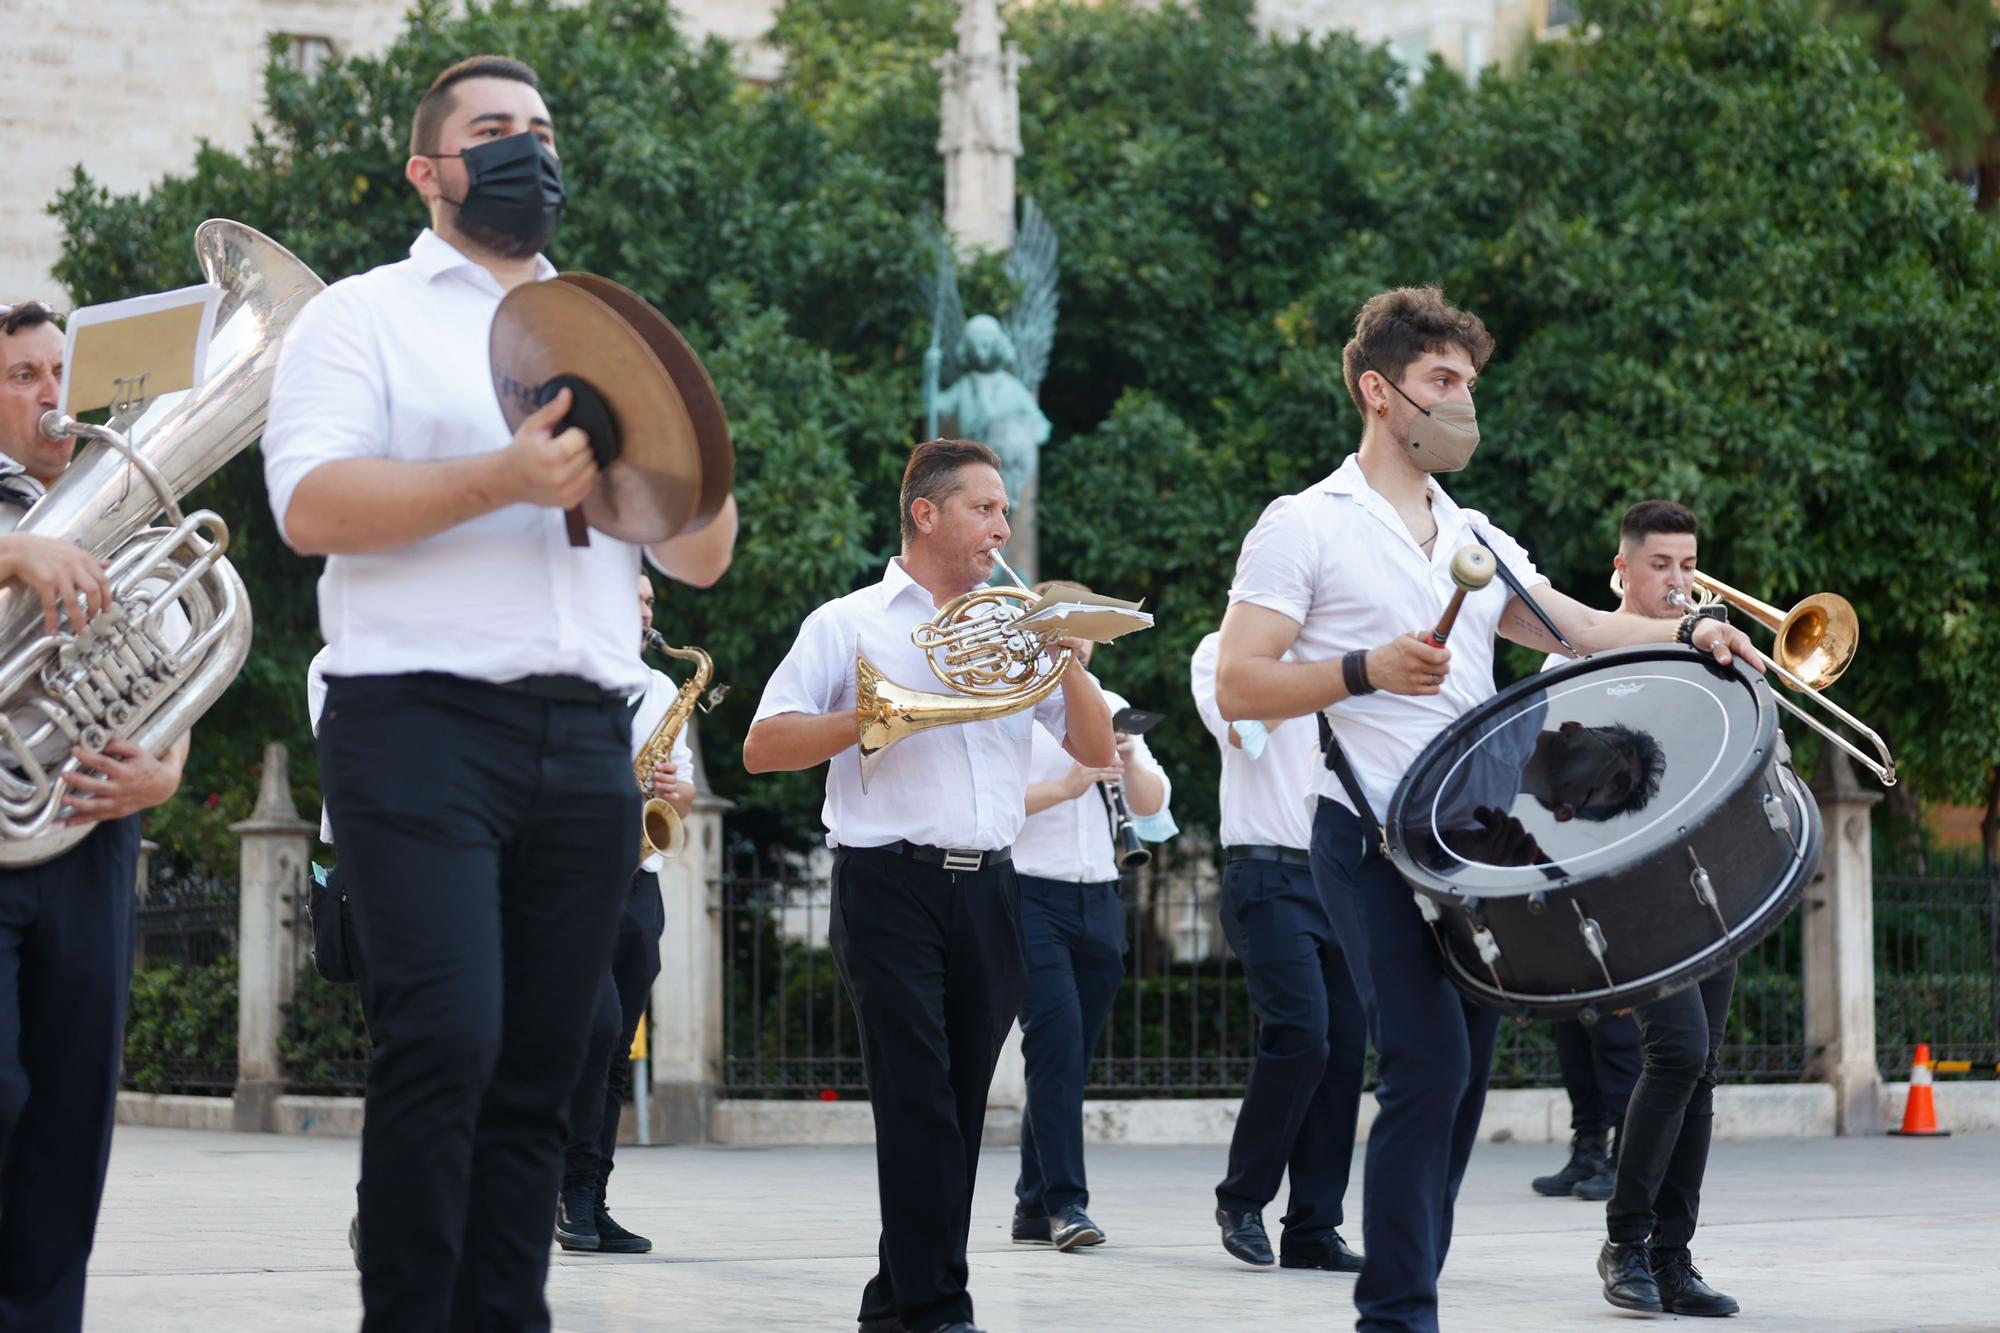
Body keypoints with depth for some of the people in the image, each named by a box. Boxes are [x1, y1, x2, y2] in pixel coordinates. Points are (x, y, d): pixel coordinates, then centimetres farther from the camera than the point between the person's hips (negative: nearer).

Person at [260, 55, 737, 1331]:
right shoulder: (366, 317, 9)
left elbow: (702, 558, 19)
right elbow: (312, 505, -8)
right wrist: (505, 480, -19)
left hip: (587, 743, 5)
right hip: (421, 721, -5)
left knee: (538, 1074, 1)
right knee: (445, 1043, -17)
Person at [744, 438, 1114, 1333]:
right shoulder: (850, 624, 5)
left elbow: (1096, 752, 14)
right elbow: (763, 748, -2)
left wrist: (1068, 658, -1)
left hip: (988, 886, 5)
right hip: (890, 883, -5)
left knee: (958, 1106, 5)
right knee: (918, 1102, -11)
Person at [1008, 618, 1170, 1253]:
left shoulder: (1111, 707, 16)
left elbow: (1153, 803, 11)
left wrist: (1127, 759, -9)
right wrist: (1063, 786, -19)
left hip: (1099, 902, 5)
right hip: (1029, 894, -5)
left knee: (1069, 1053, 7)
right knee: (1057, 1035, -18)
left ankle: (1033, 1209, 14)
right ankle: (1065, 1201, -17)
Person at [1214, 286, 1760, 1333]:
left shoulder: (1474, 538, 18)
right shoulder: (1304, 527, -2)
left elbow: (1580, 630, 11)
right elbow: (1236, 687, -8)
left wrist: (1686, 633, -7)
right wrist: (1368, 669, -20)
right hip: (1374, 839, -7)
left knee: (1461, 1079, 7)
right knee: (1430, 1068, -16)